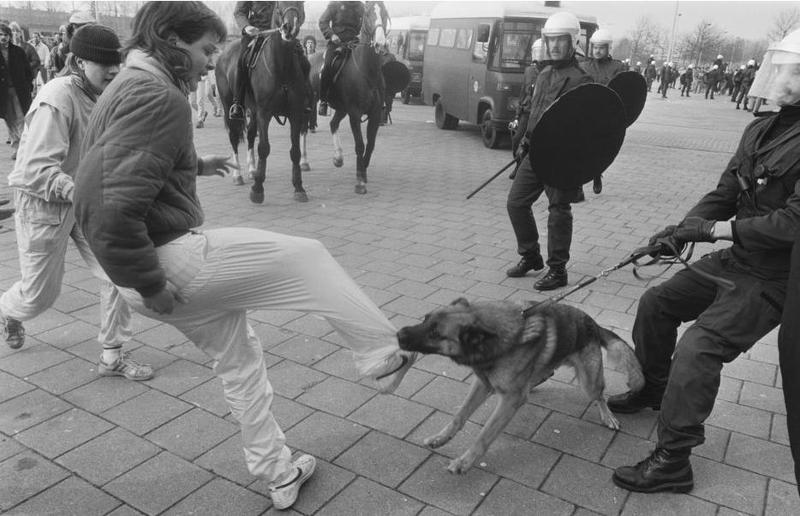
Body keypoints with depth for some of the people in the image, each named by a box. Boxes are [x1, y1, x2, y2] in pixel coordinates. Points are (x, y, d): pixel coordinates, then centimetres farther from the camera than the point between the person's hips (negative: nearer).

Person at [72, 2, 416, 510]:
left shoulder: (133, 84, 16)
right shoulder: (157, 96, -17)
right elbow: (113, 208, -27)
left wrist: (194, 164, 24)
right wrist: (150, 285, -20)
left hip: (164, 264, 11)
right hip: (170, 260, -11)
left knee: (239, 357, 21)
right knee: (308, 257, 1)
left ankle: (280, 474, 35)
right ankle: (385, 356, 15)